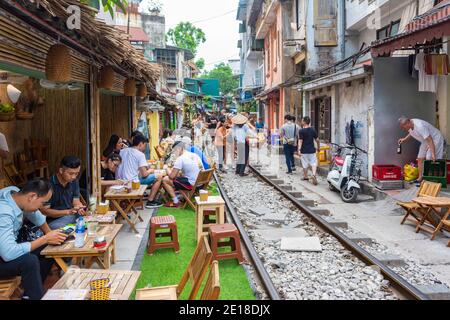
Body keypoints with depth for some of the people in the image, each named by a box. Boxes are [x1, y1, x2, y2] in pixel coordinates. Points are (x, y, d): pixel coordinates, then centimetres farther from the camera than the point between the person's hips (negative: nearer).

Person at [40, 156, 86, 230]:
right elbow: (44, 211, -15)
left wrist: (81, 209, -17)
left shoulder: (74, 181, 4)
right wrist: (69, 211, -26)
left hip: (73, 216, 7)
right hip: (54, 221, -7)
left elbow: (76, 201, 8)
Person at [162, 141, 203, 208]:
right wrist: (179, 173, 20)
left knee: (165, 180, 0)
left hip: (192, 185, -9)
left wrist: (169, 173, 9)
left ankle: (175, 202, 4)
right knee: (178, 175, 29)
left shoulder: (181, 158, -14)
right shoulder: (195, 155, 10)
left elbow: (172, 176, -13)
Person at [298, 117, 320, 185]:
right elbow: (317, 140, 5)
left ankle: (305, 177, 25)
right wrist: (318, 147, 19)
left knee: (305, 164, 11)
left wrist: (299, 150, -18)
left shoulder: (301, 131, -11)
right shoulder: (313, 130, 1)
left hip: (304, 151, -2)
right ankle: (314, 174, -16)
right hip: (312, 150, 3)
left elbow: (300, 141, -16)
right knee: (313, 163, 6)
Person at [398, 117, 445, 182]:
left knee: (429, 160, -16)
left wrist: (433, 154, -38)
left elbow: (430, 140, -35)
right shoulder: (410, 126, -8)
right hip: (425, 142, 9)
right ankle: (420, 178, 11)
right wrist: (404, 139, 4)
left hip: (435, 139, -9)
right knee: (420, 159, 5)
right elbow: (411, 133, 19)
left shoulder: (419, 126, -35)